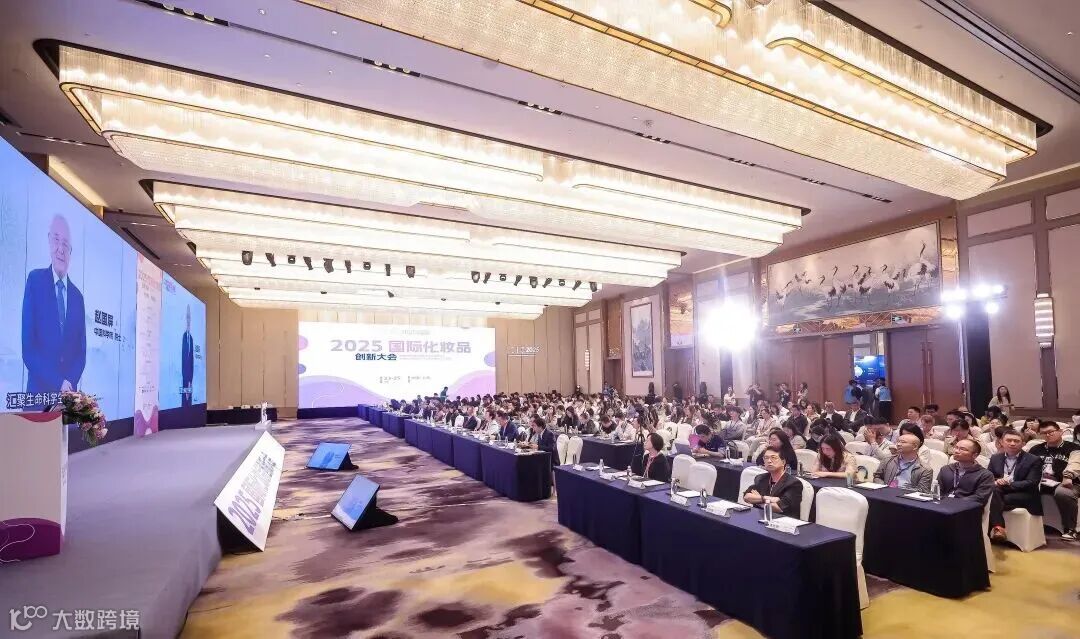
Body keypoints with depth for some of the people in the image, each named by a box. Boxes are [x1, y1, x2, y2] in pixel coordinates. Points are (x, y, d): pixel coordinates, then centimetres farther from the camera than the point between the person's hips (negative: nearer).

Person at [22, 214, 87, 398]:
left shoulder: (77, 296, 9)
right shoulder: (35, 280, -2)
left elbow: (81, 352, 9)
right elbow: (28, 347, -9)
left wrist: (70, 382, -8)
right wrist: (58, 382, -15)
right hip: (40, 391, -3)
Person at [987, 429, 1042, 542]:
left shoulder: (1034, 460, 1)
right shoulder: (995, 458, 14)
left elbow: (1031, 483, -9)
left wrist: (1008, 484, -21)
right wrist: (996, 482, -14)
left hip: (1024, 496, -4)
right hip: (999, 493, 4)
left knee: (993, 500, -33)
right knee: (992, 490, -34)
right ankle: (998, 527, -37)